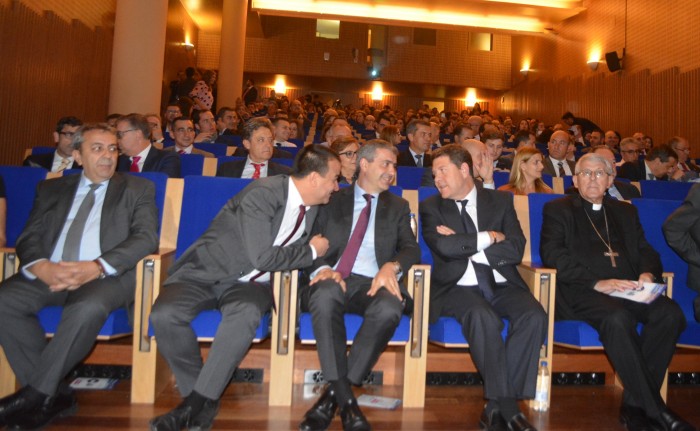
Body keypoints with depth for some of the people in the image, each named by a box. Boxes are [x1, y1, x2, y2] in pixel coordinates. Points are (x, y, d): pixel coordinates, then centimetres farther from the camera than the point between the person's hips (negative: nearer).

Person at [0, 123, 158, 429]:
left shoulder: (138, 189, 11)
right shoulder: (52, 189, 20)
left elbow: (146, 238, -3)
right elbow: (29, 238, 10)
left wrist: (96, 267, -19)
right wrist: (42, 267, -15)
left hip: (106, 276, -3)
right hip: (50, 274, 4)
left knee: (88, 308, -35)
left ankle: (33, 395, -15)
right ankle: (54, 395, -13)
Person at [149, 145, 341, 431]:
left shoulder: (312, 206, 4)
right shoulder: (262, 194, -20)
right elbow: (263, 257, -23)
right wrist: (311, 252, -10)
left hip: (248, 284, 4)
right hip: (208, 272, -3)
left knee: (246, 314, -33)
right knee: (164, 315, -32)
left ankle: (194, 405, -19)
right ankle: (202, 399, -9)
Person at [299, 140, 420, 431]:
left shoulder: (398, 207, 21)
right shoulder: (333, 199, 16)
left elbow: (411, 249, 7)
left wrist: (392, 266, -17)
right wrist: (322, 268, -16)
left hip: (373, 284, 1)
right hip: (333, 279, -1)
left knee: (390, 307, -35)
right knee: (325, 294, -38)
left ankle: (332, 396, -24)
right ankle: (345, 398, -30)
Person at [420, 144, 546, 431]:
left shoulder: (500, 201, 11)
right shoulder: (431, 207, 7)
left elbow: (516, 250, -3)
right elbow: (444, 247, -13)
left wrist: (464, 246, -8)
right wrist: (491, 237, -5)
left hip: (501, 286, 3)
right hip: (458, 287, -2)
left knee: (534, 316, -27)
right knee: (483, 317, -34)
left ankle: (496, 406, -17)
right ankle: (508, 407, -18)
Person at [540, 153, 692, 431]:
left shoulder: (626, 211, 28)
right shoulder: (557, 209, 12)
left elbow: (646, 252, 21)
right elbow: (552, 254, -3)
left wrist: (648, 273, -4)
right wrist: (596, 282, -16)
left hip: (628, 290, 5)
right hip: (582, 292, -4)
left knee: (670, 313, -25)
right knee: (617, 318, -35)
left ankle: (635, 405, -17)